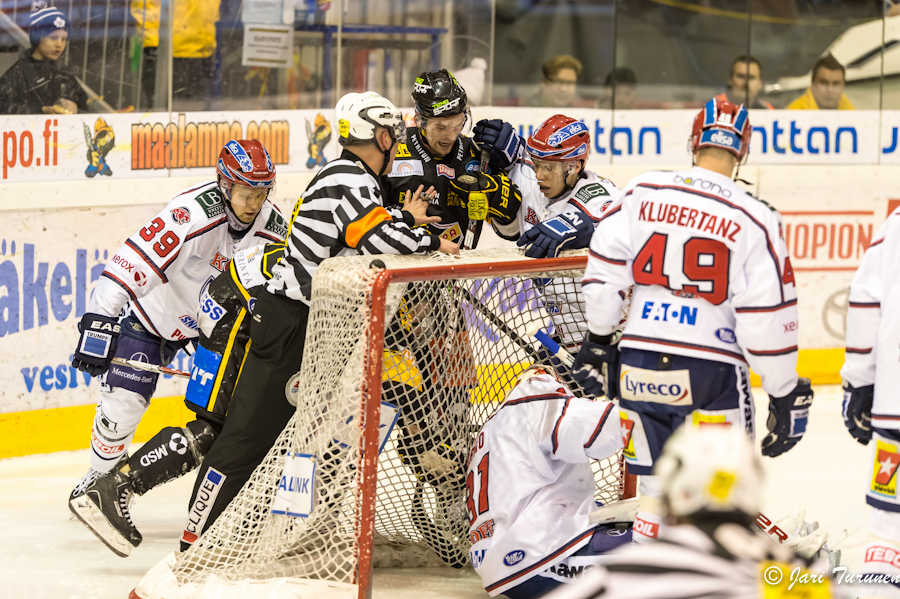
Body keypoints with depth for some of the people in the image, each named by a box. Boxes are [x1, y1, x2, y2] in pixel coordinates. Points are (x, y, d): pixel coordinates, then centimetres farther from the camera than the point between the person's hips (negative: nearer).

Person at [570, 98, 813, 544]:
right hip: (711, 372, -4)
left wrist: (597, 343, 18)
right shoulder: (753, 221, -7)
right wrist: (786, 394, -1)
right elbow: (768, 317, -8)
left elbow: (603, 272, 5)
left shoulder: (640, 193, 2)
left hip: (639, 363, 4)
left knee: (657, 489, 17)